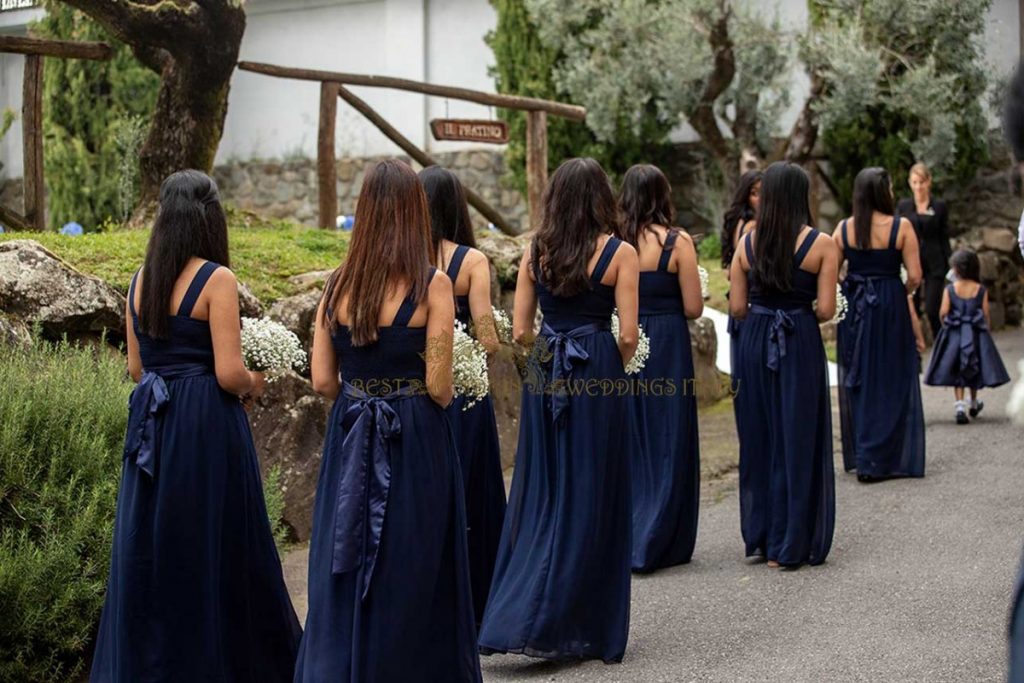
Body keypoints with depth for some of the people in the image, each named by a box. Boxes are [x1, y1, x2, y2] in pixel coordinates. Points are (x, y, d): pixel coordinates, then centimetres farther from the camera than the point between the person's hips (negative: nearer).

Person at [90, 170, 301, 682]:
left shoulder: (140, 281, 7)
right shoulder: (216, 279, -12)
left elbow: (136, 368, 12)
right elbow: (228, 373, -16)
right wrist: (253, 385, 4)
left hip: (151, 424, 6)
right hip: (206, 426, -6)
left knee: (148, 549, 13)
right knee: (211, 547, 4)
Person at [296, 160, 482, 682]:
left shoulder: (338, 283, 0)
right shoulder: (432, 284, -12)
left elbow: (322, 381, 1)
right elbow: (438, 387, -14)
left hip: (350, 440, 4)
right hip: (415, 441, -4)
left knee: (341, 579, 13)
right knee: (409, 580, 8)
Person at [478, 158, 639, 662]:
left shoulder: (535, 251, 5)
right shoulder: (619, 253, -5)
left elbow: (520, 331, 5)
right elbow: (628, 337, -8)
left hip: (544, 374, 4)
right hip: (598, 373, -3)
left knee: (540, 496, 13)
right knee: (590, 500, 5)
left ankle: (512, 617, 12)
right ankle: (587, 631, 11)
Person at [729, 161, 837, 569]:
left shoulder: (747, 244, 1)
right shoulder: (821, 244, -7)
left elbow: (737, 308, 2)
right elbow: (826, 310, -9)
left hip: (754, 342, 3)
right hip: (801, 344, -3)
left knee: (758, 438, 14)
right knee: (797, 440, 5)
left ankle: (758, 537, 23)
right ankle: (789, 546, 10)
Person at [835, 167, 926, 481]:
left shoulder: (844, 228, -1)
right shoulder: (901, 226, -9)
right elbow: (915, 276, -10)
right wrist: (902, 291, 10)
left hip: (853, 308, 3)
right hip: (890, 307, -3)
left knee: (856, 381, 14)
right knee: (890, 382, 5)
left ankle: (859, 455, 22)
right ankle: (880, 459, 3)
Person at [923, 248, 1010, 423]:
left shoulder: (950, 289, -8)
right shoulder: (981, 290, -5)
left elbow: (943, 312, -13)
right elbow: (986, 314, -5)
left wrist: (945, 324, 6)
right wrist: (986, 329, 10)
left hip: (954, 334, -1)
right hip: (976, 334, 1)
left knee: (957, 373, 6)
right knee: (973, 370, 19)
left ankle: (960, 406, -10)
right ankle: (974, 404, 36)